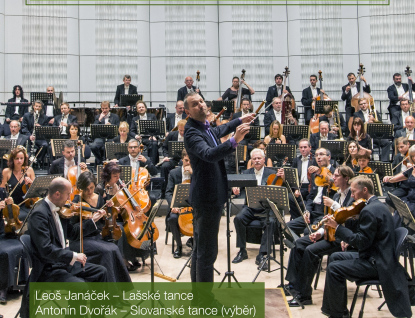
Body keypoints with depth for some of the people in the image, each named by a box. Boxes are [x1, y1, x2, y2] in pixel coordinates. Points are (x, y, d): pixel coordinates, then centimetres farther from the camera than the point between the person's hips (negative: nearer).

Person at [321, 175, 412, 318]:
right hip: (375, 255, 11)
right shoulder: (377, 205, 12)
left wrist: (337, 227, -20)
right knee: (335, 257, 16)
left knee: (333, 268, -17)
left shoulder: (369, 210, -21)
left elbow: (362, 242, -24)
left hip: (377, 263, -11)